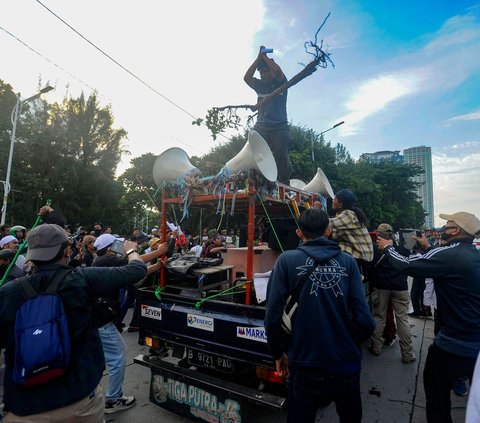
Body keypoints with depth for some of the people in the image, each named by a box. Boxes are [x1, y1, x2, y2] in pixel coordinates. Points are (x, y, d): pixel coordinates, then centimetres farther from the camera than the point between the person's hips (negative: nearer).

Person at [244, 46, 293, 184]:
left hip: (279, 128, -3)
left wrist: (265, 57, 5)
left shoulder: (280, 83, 11)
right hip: (261, 127, 3)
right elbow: (247, 77, 4)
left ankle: (284, 184, -5)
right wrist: (258, 58, 5)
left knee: (282, 159, -10)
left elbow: (277, 71, -9)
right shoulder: (260, 85, 20)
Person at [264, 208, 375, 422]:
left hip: (306, 367, -3)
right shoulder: (348, 262, -6)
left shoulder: (286, 260, -11)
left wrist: (278, 353, 4)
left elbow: (273, 317, -14)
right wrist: (350, 344, 12)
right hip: (347, 365, 3)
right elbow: (364, 320, -9)